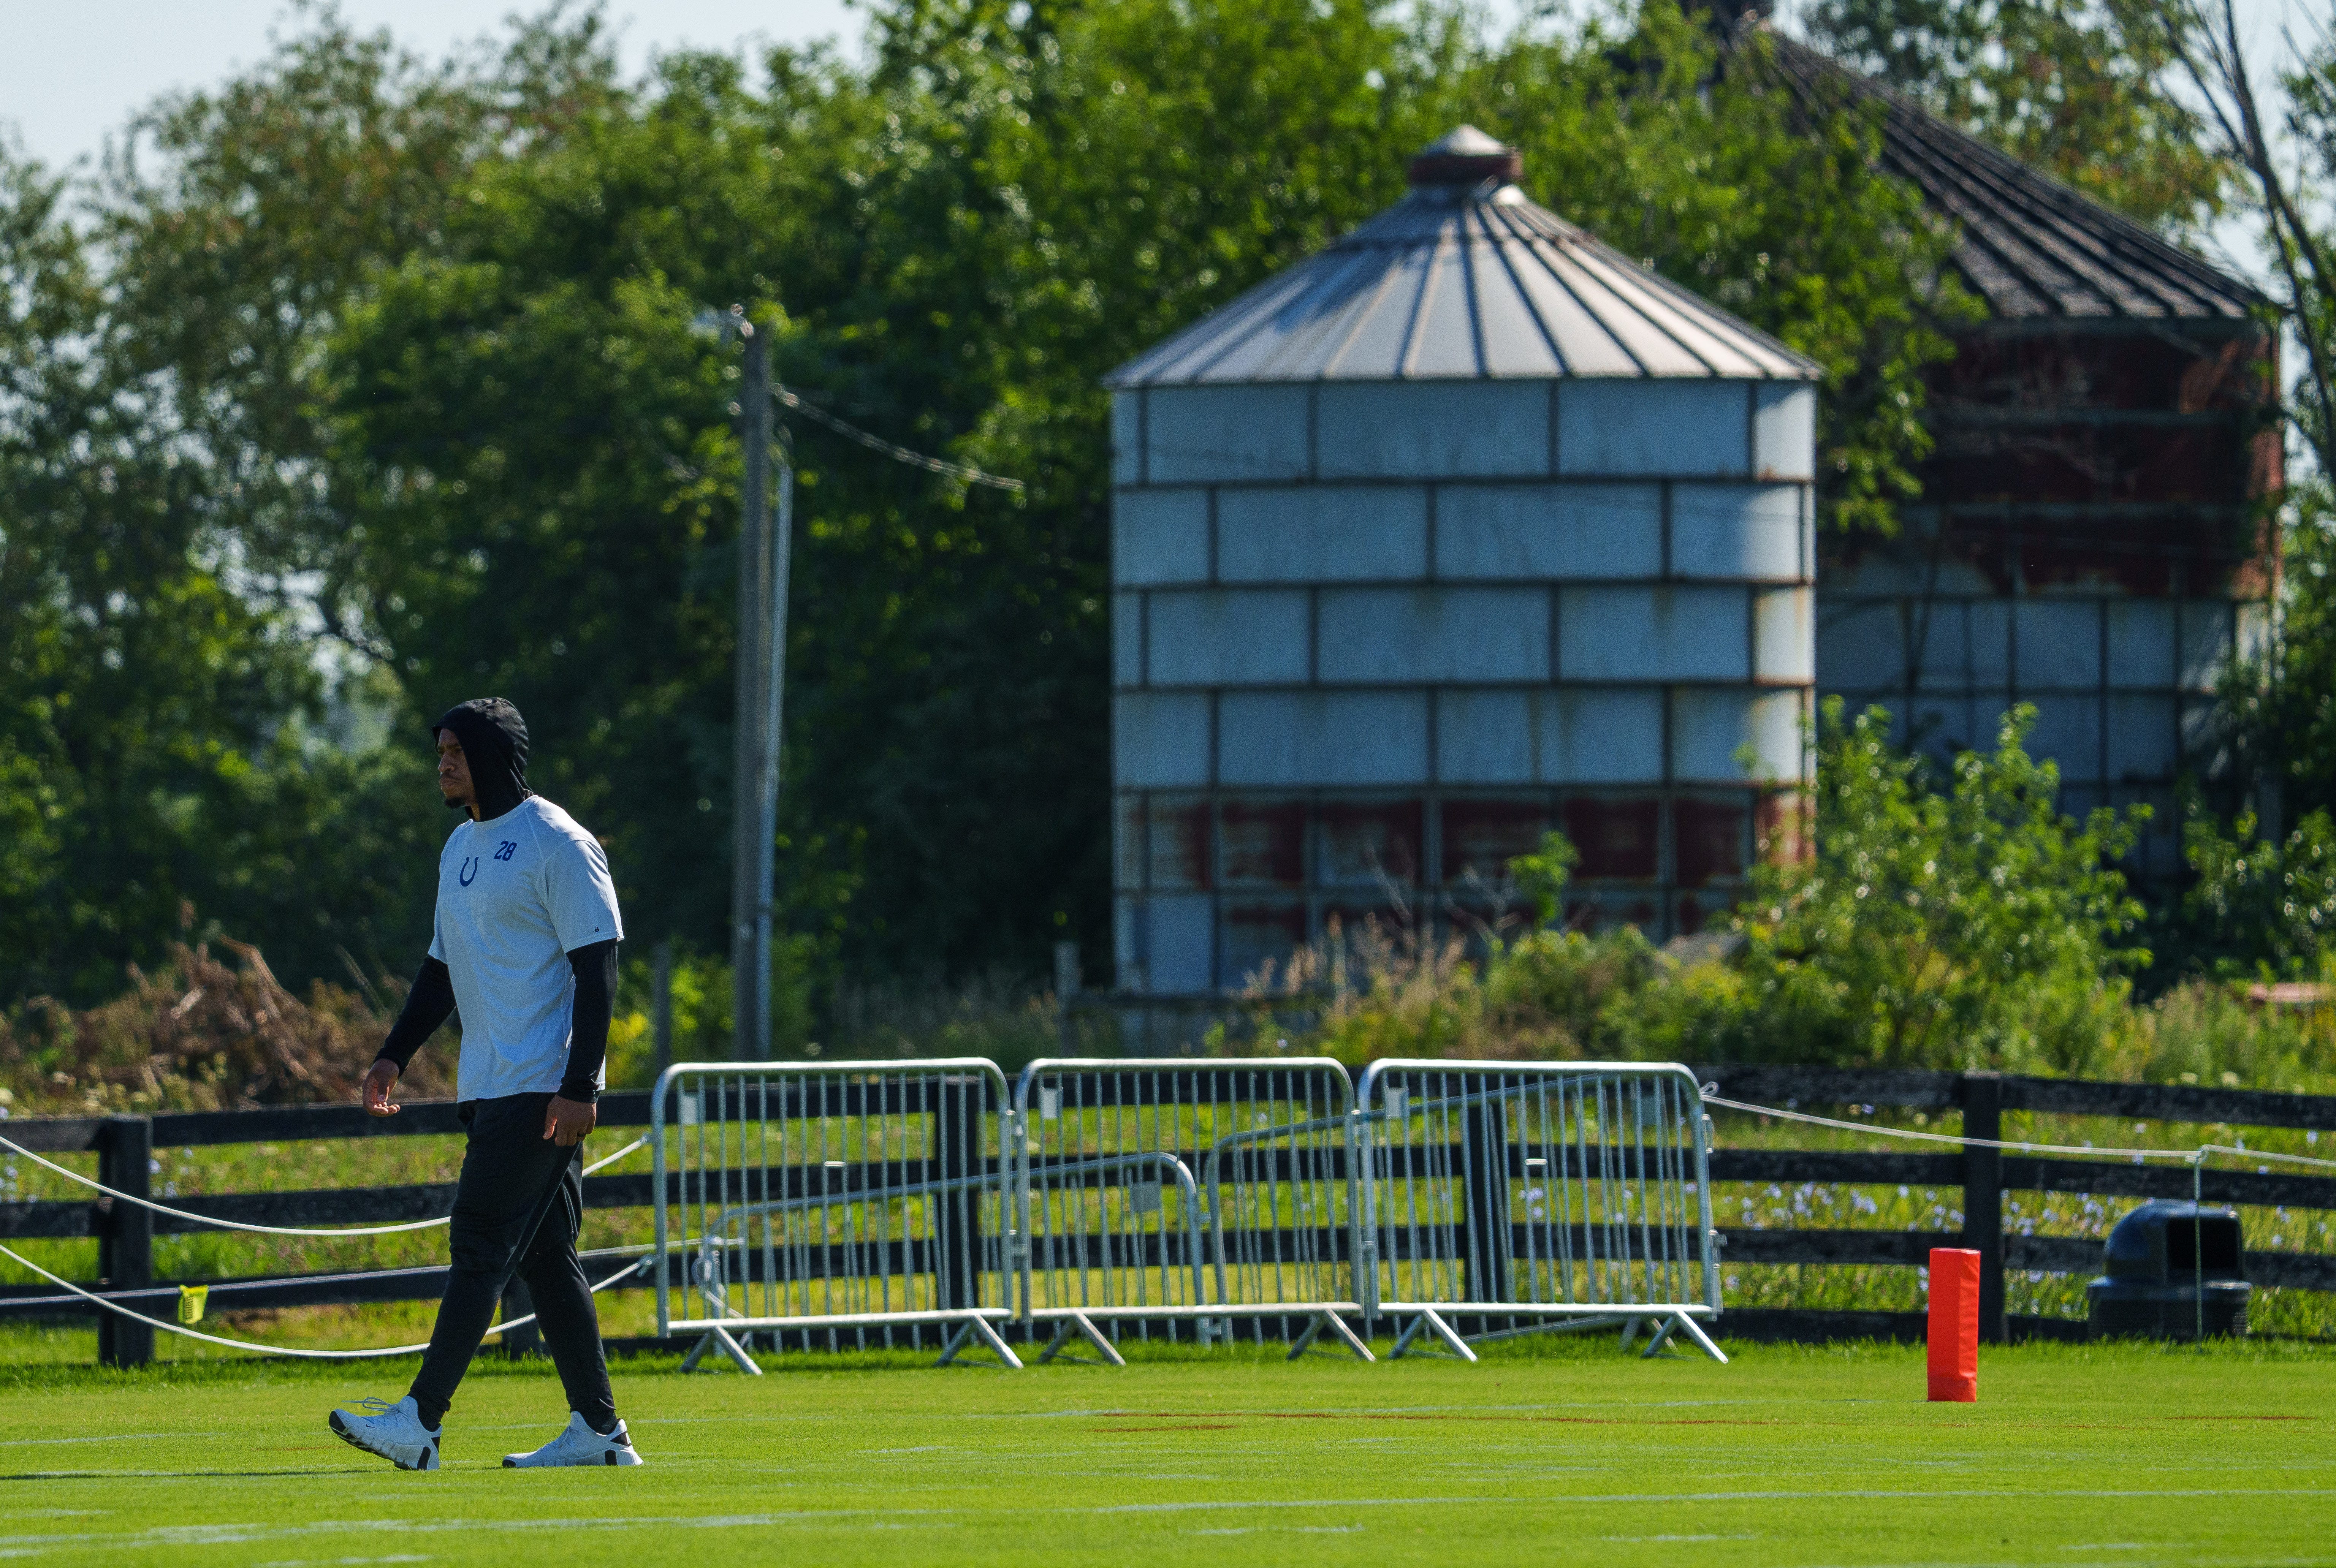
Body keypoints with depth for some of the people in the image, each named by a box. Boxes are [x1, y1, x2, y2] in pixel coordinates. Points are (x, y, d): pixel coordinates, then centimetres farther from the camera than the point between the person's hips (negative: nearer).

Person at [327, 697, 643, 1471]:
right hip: (489, 1086, 9)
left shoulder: (556, 843, -10)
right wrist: (396, 1054, 14)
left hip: (543, 1088, -9)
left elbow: (597, 967, -14)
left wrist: (579, 1086, -21)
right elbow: (444, 965, 25)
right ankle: (598, 1429, 11)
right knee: (545, 1257, 8)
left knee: (481, 1245, -13)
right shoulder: (461, 847, 18)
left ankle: (422, 1422, -18)